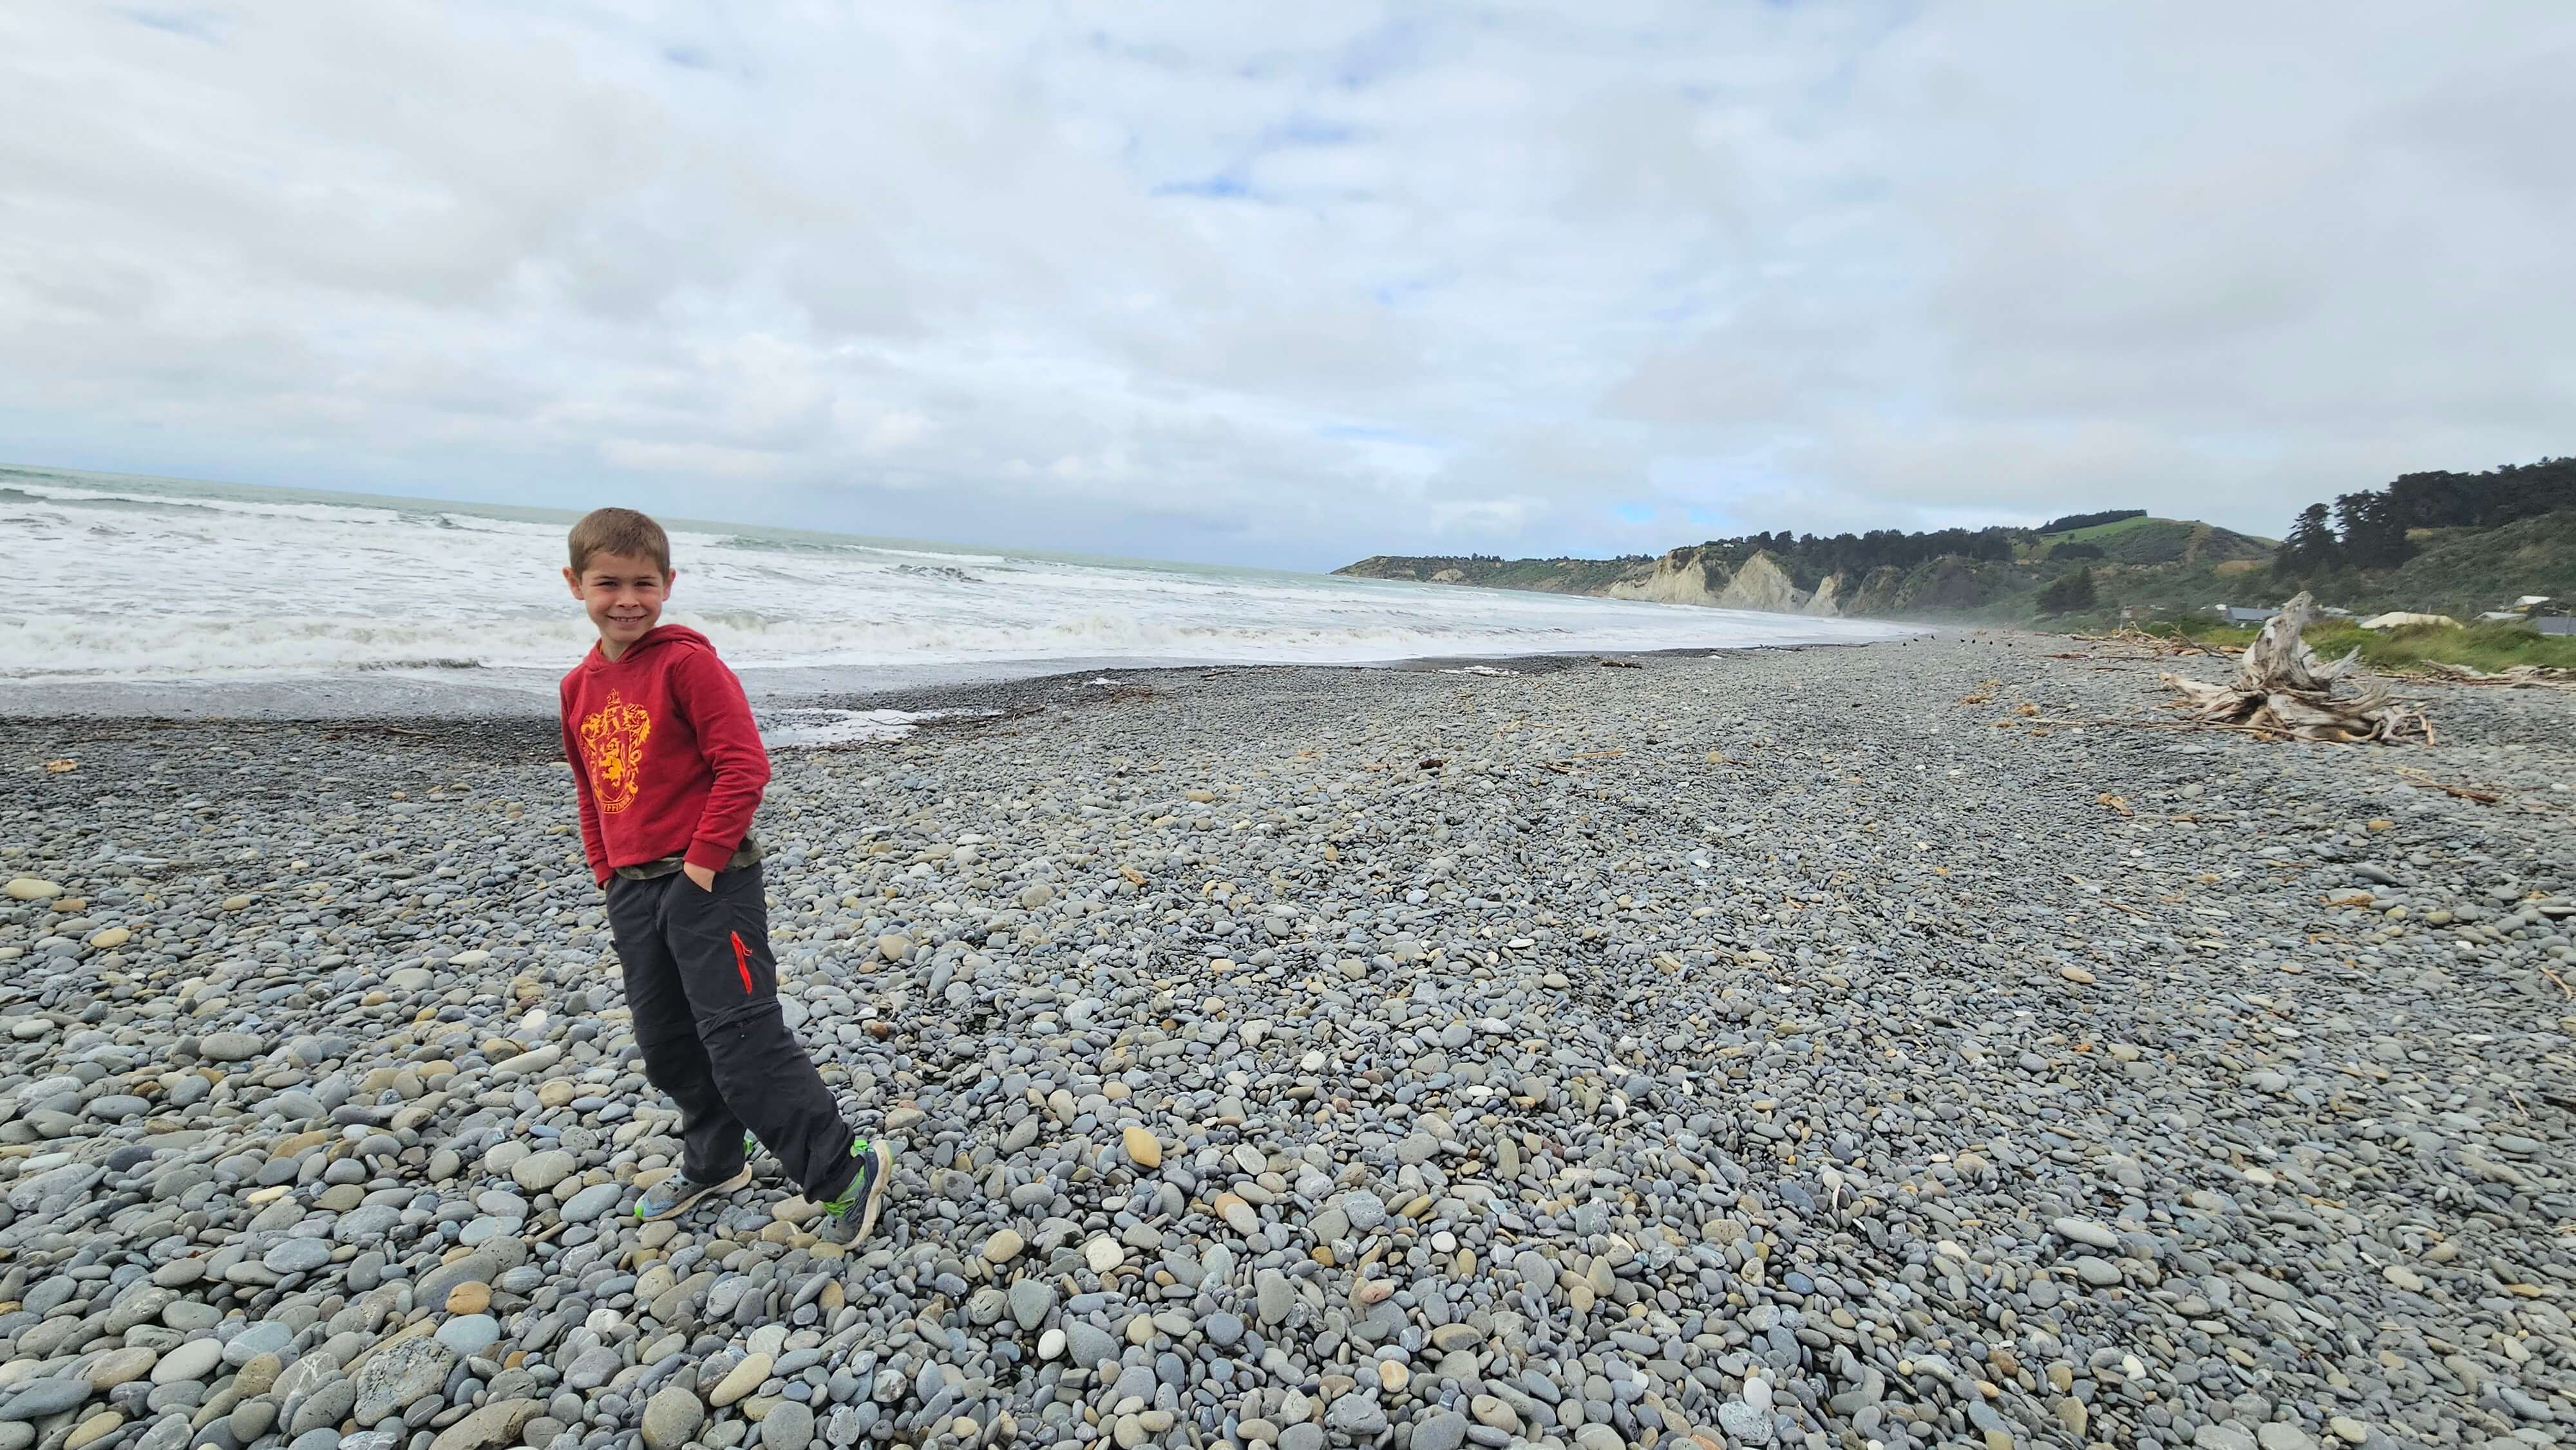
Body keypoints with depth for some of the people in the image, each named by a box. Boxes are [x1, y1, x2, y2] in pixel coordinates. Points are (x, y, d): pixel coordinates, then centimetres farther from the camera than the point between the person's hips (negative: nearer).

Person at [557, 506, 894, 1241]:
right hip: (633, 891, 8)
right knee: (667, 1045, 19)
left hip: (709, 882, -8)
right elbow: (591, 790, 21)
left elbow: (745, 765, -18)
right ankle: (715, 1162, 40)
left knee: (742, 1043, -10)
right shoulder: (579, 686, 11)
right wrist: (610, 875, 15)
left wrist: (703, 859, -17)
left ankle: (846, 1171, 2)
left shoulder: (688, 663, -13)